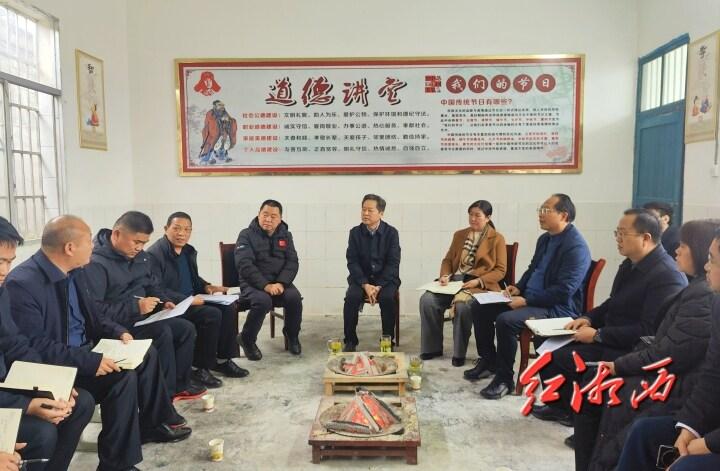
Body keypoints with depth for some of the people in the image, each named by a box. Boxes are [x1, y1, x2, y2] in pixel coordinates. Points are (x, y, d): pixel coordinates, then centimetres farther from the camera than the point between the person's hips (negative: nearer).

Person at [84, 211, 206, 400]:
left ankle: (180, 385, 9)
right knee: (162, 332, -28)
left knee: (186, 328, -3)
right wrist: (135, 307, -31)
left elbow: (152, 284, 20)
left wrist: (164, 301, -1)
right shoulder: (96, 263, -21)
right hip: (117, 325, -9)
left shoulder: (139, 256, 6)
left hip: (141, 317, 9)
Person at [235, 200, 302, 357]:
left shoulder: (285, 235, 9)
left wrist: (281, 283, -17)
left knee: (294, 297, -26)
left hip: (279, 282, 3)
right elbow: (245, 265, -14)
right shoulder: (246, 235, -3)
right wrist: (266, 285, -25)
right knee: (263, 301, -34)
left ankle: (292, 334, 3)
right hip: (253, 283, -3)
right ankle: (247, 339, -8)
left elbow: (292, 262, 2)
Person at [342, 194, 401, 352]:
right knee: (351, 297, -27)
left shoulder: (391, 232, -4)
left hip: (385, 278, -1)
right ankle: (350, 341, -11)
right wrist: (365, 285, -18)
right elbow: (352, 262, -3)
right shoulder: (355, 232, 0)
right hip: (361, 277, 2)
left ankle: (388, 340, -12)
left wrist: (378, 286, -20)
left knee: (388, 298, -30)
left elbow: (393, 263, -8)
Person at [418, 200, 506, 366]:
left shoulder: (497, 239, 3)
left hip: (481, 285, -5)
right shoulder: (459, 235, 19)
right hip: (455, 280, 5)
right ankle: (432, 348, -7)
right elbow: (448, 260, 19)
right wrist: (445, 275, -4)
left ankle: (459, 353, -15)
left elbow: (500, 270, -2)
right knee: (427, 299, -22)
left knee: (462, 306, -36)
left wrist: (478, 281, -17)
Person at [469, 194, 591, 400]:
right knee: (481, 309, 2)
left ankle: (505, 378, -12)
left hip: (556, 307, -9)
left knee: (505, 320, -31)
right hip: (529, 298, 10)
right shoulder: (545, 238, 10)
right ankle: (489, 361, 18)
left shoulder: (576, 247, -18)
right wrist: (518, 288, 5)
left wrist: (526, 301, -22)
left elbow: (563, 291, -23)